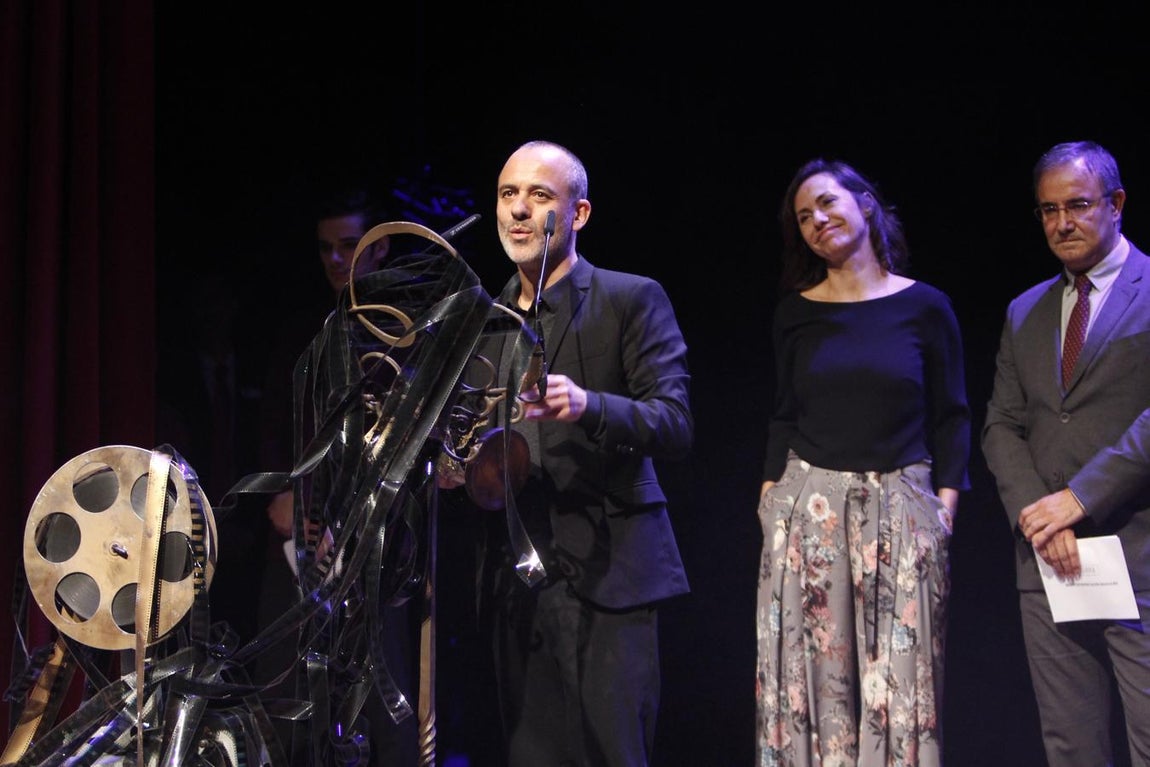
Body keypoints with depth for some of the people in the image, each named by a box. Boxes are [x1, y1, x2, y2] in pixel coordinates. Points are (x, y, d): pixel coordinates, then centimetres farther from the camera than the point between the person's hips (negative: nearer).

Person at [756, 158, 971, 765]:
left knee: (899, 675, 1)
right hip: (809, 506, 2)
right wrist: (769, 495, 2)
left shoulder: (925, 306, 1)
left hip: (900, 509, -2)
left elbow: (951, 416, 4)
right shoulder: (795, 312, 7)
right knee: (812, 671, 3)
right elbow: (784, 416, 11)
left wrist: (946, 500, -5)